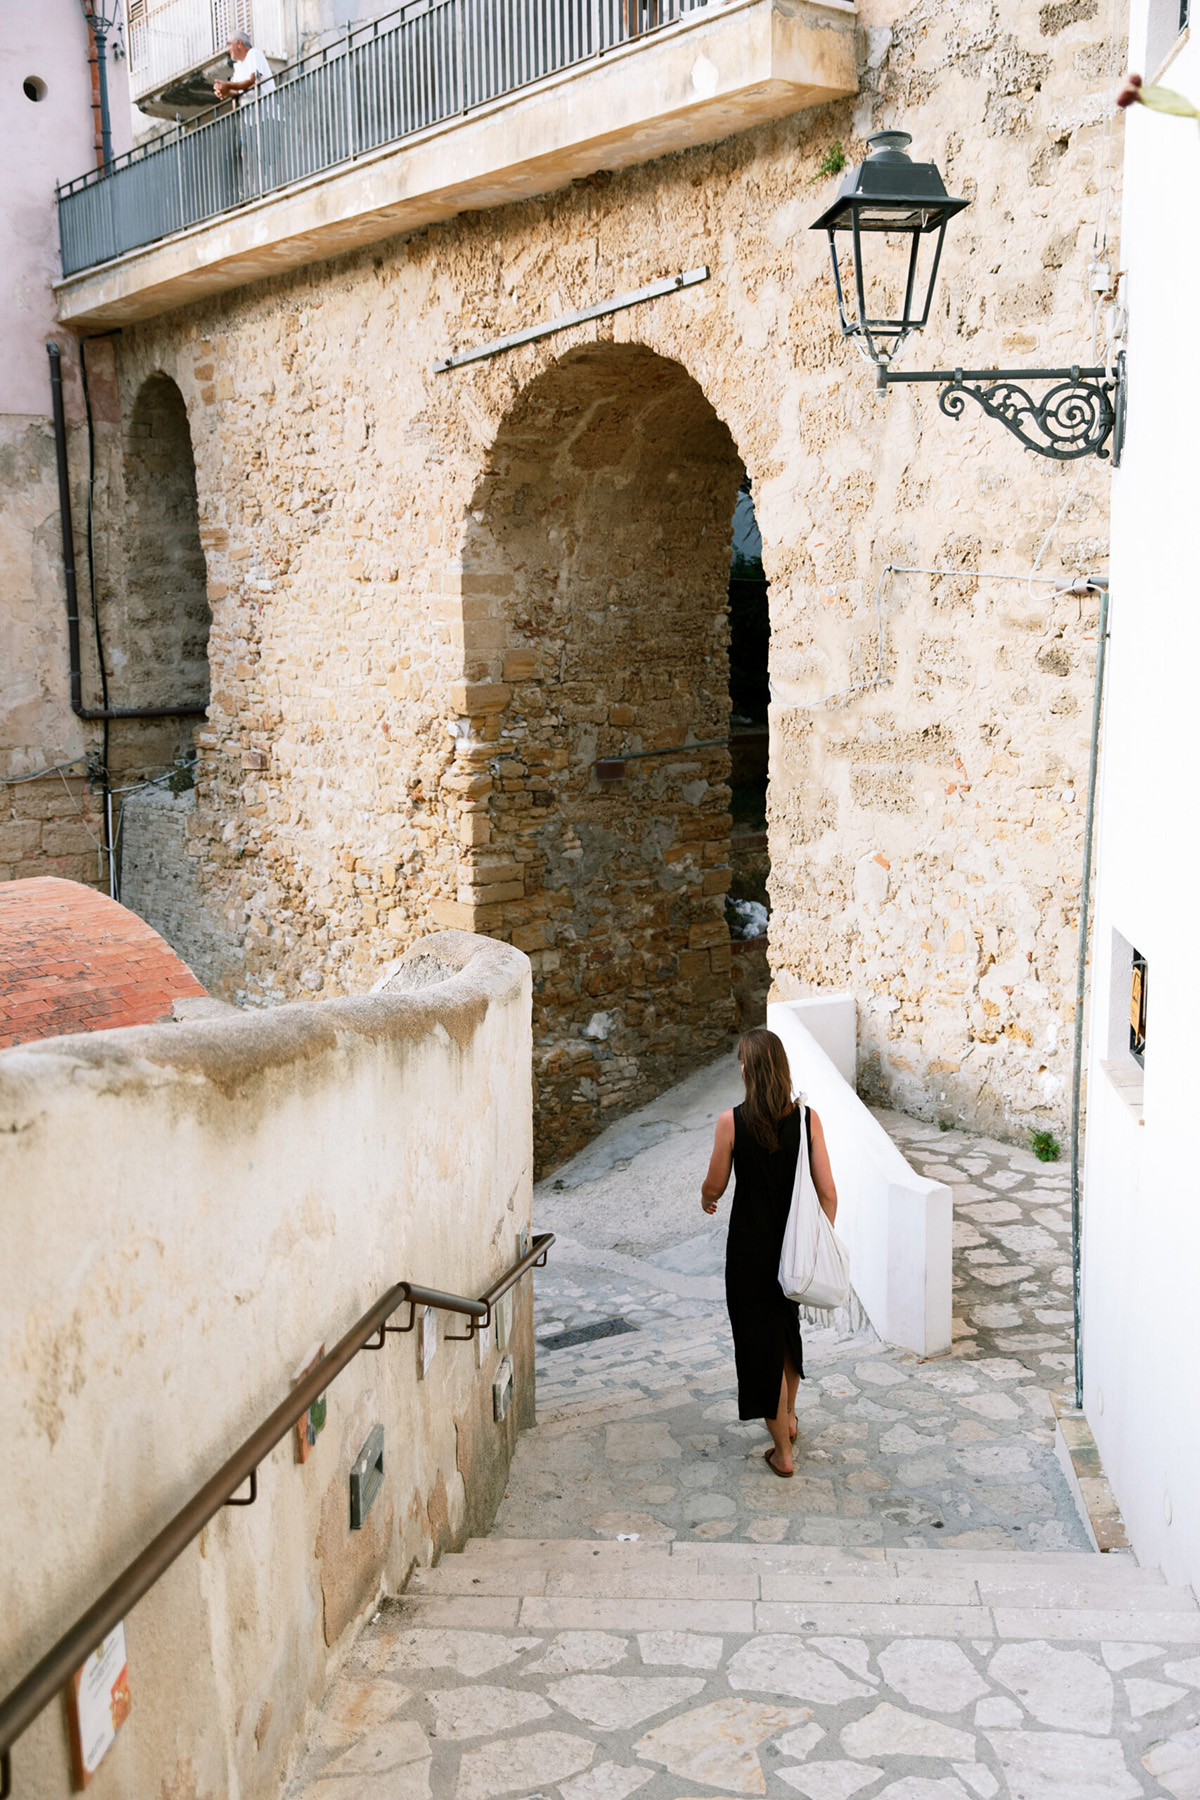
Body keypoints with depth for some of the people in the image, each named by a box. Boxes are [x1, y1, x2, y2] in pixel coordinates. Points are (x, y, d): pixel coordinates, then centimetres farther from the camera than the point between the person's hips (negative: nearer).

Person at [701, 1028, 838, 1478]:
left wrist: (706, 1199, 19)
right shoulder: (806, 1118, -9)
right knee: (787, 1326, 26)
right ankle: (787, 1418, 44)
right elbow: (827, 1193, -7)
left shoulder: (732, 1122, -16)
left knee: (761, 1339, 8)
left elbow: (715, 1185, -4)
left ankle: (783, 1451, 14)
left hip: (751, 1247, -4)